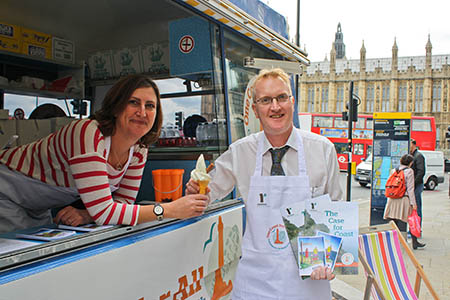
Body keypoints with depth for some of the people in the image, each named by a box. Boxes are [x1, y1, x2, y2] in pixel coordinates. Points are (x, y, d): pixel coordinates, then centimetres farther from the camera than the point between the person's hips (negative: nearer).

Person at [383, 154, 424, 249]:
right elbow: (410, 188, -8)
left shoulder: (394, 170, 11)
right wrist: (413, 203, -6)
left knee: (393, 223, 7)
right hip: (403, 199, -5)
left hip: (392, 199, 5)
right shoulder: (409, 171, -4)